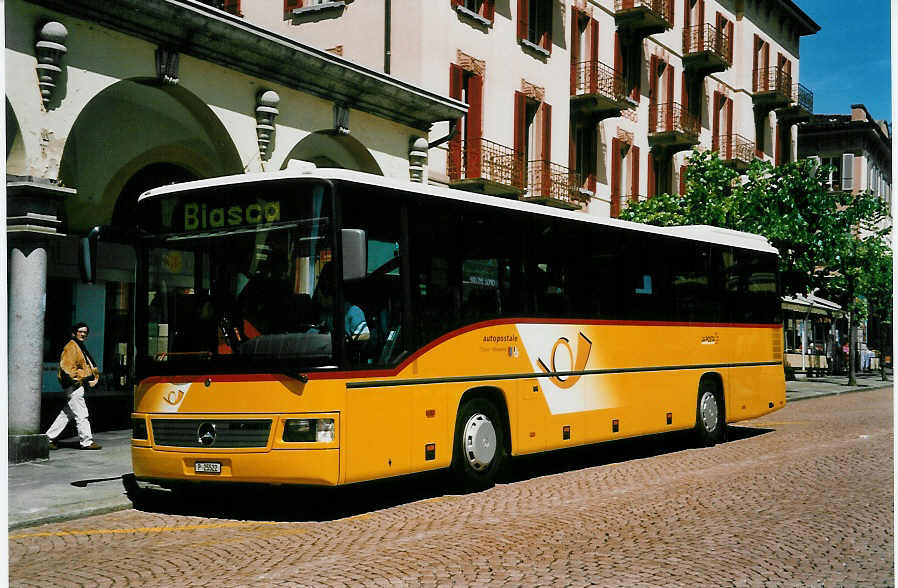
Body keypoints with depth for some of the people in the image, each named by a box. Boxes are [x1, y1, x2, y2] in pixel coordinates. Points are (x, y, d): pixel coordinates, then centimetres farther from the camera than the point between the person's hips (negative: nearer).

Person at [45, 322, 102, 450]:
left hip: (78, 385, 10)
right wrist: (86, 379, -18)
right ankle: (87, 442, 0)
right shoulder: (71, 347, -11)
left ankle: (49, 438, 19)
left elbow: (91, 365, 26)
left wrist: (95, 377, 9)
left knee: (67, 414, 13)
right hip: (74, 386, -10)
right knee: (81, 415, -5)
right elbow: (68, 368, -19)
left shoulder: (81, 347, 20)